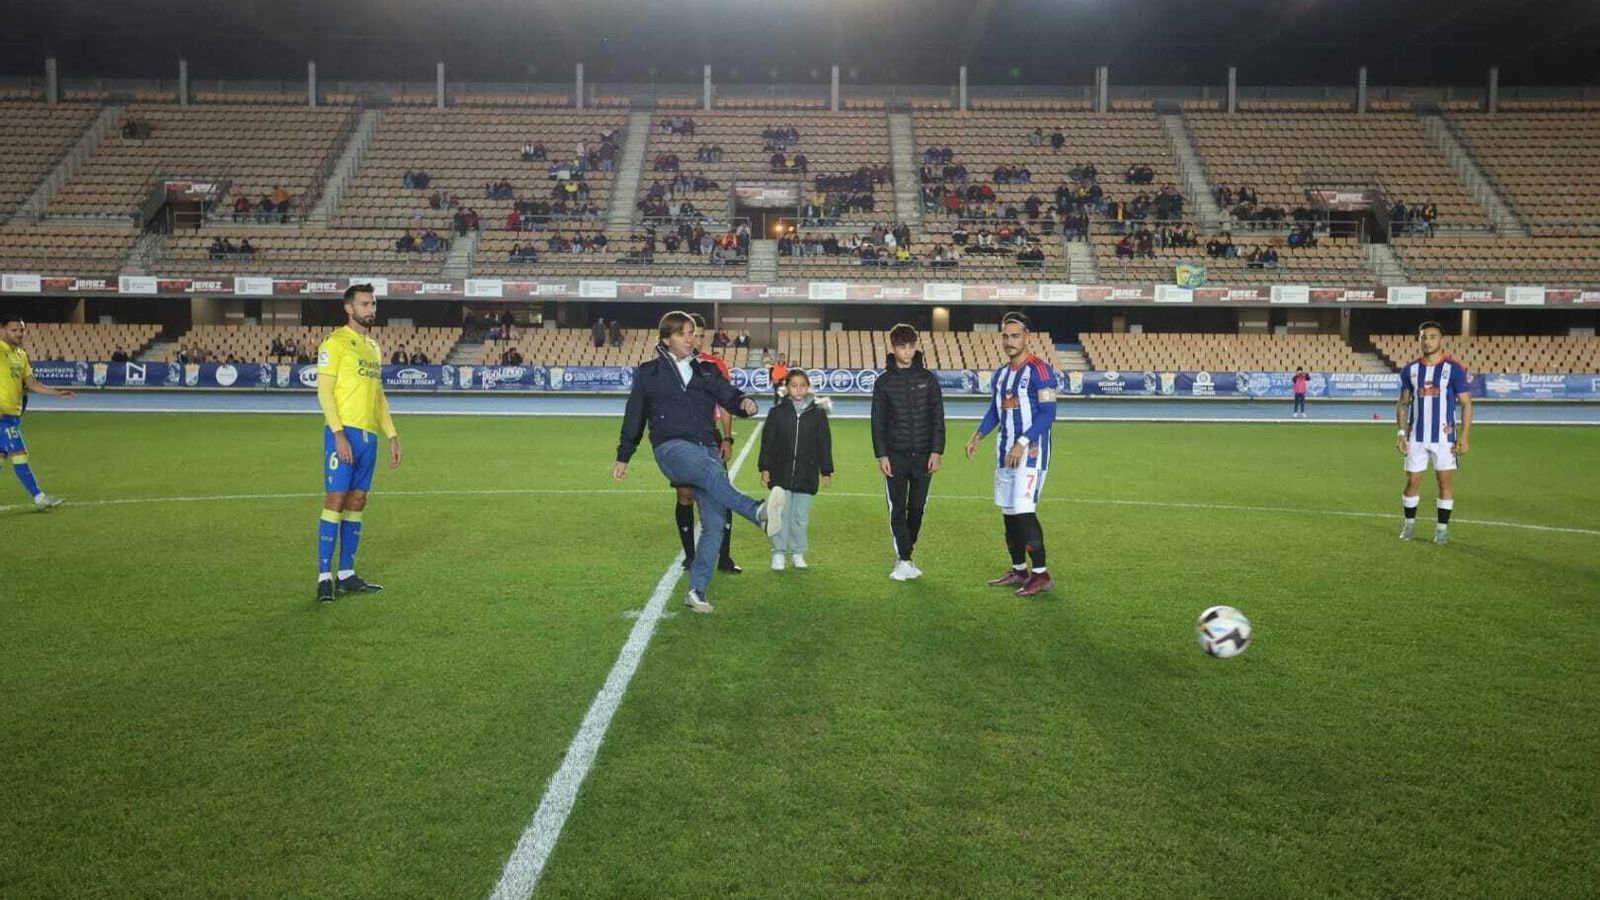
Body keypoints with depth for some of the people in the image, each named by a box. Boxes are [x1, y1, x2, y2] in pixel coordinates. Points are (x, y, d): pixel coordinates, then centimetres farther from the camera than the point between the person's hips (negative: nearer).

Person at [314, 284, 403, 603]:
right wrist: (339, 434, -19)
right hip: (344, 432, -7)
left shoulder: (373, 347, 19)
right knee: (336, 499, -8)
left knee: (357, 502, 8)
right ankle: (324, 577, -3)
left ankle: (347, 574, 15)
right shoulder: (335, 342, -4)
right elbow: (324, 390, -10)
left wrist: (393, 436, 17)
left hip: (369, 434, 7)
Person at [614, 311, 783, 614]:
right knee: (711, 471, -37)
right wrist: (623, 458, 19)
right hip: (671, 449, -4)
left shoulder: (706, 371, 21)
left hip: (706, 449, 4)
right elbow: (634, 417, 17)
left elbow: (729, 396, 9)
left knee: (715, 522, -7)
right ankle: (760, 513, -62)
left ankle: (697, 591, 2)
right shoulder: (649, 373, 13)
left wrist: (745, 403, -15)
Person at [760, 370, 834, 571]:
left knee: (801, 516, 7)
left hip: (807, 474, 1)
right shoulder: (778, 412, 0)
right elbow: (767, 441, 3)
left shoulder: (818, 413, 2)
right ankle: (778, 553, 12)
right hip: (781, 473, -1)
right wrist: (765, 468, -2)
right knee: (781, 514, 2)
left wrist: (826, 471, 4)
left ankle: (798, 553, 20)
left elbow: (824, 444, 6)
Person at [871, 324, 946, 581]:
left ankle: (905, 556, 20)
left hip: (924, 455, 1)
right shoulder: (884, 381, 3)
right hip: (895, 456, -1)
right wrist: (881, 455, -4)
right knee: (897, 508, -4)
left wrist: (937, 451, -3)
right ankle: (903, 561, -1)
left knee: (917, 507, 6)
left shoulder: (928, 378, 5)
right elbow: (878, 421, 3)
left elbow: (938, 417, 5)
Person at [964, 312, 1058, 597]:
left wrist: (1022, 443, -23)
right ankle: (1019, 570, 22)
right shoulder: (1000, 373, 14)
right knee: (1009, 513, 11)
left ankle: (1041, 574, -3)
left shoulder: (1039, 370, -11)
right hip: (1006, 452, 8)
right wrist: (978, 436, 6)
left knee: (1024, 512, -12)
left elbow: (1048, 413, -17)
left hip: (1031, 451, -8)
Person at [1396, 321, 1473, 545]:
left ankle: (1443, 526, 11)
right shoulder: (1410, 369, 5)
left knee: (1445, 480, 1)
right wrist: (1402, 433, 2)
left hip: (1444, 436, -2)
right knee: (1412, 480, 4)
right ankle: (1409, 523, 19)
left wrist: (1465, 436, -10)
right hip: (1417, 437, 2)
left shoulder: (1454, 369, -4)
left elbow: (1466, 404, -4)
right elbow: (1403, 403, 11)